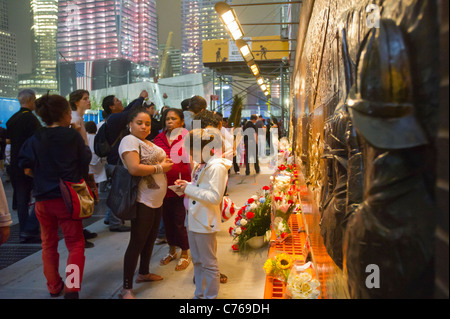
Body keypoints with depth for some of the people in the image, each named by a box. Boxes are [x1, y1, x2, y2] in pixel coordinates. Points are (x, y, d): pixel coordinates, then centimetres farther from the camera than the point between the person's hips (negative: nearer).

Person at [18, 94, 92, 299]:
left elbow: (27, 169, -2)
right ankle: (71, 289, -4)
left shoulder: (34, 139, -1)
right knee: (75, 244, 6)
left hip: (42, 198, 4)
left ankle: (53, 287, 28)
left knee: (48, 244, 19)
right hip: (67, 197, -3)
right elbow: (86, 162, 1)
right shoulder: (73, 136, -8)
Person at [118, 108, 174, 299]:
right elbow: (134, 169, -26)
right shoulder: (129, 140, -13)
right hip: (142, 201, -9)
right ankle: (126, 289, 3)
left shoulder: (150, 143, 16)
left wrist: (166, 162, 2)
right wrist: (160, 167, -16)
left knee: (150, 238, 20)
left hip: (157, 200, 9)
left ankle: (144, 273, 37)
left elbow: (161, 163, 24)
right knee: (137, 242, -5)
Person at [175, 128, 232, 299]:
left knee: (208, 263, 4)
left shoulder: (217, 167, -17)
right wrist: (186, 185, 3)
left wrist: (189, 189, -18)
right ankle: (199, 294, 34)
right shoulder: (200, 165, 9)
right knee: (197, 261, 19)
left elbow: (215, 197, -23)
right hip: (193, 219, 9)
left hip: (205, 222, -9)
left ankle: (210, 296, 18)